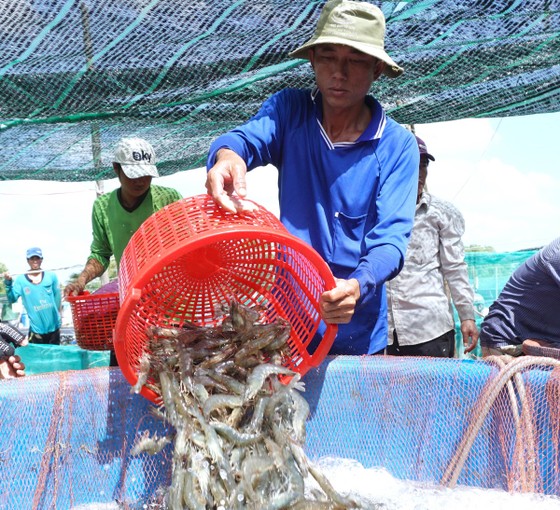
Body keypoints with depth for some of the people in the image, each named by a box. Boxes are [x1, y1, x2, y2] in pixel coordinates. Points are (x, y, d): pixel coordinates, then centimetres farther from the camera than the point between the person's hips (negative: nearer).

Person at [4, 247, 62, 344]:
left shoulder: (51, 276, 1)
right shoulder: (21, 279, -1)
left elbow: (57, 297, 5)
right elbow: (12, 299, -8)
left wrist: (57, 317, 2)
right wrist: (8, 282, -21)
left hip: (54, 327, 1)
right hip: (36, 329, -1)